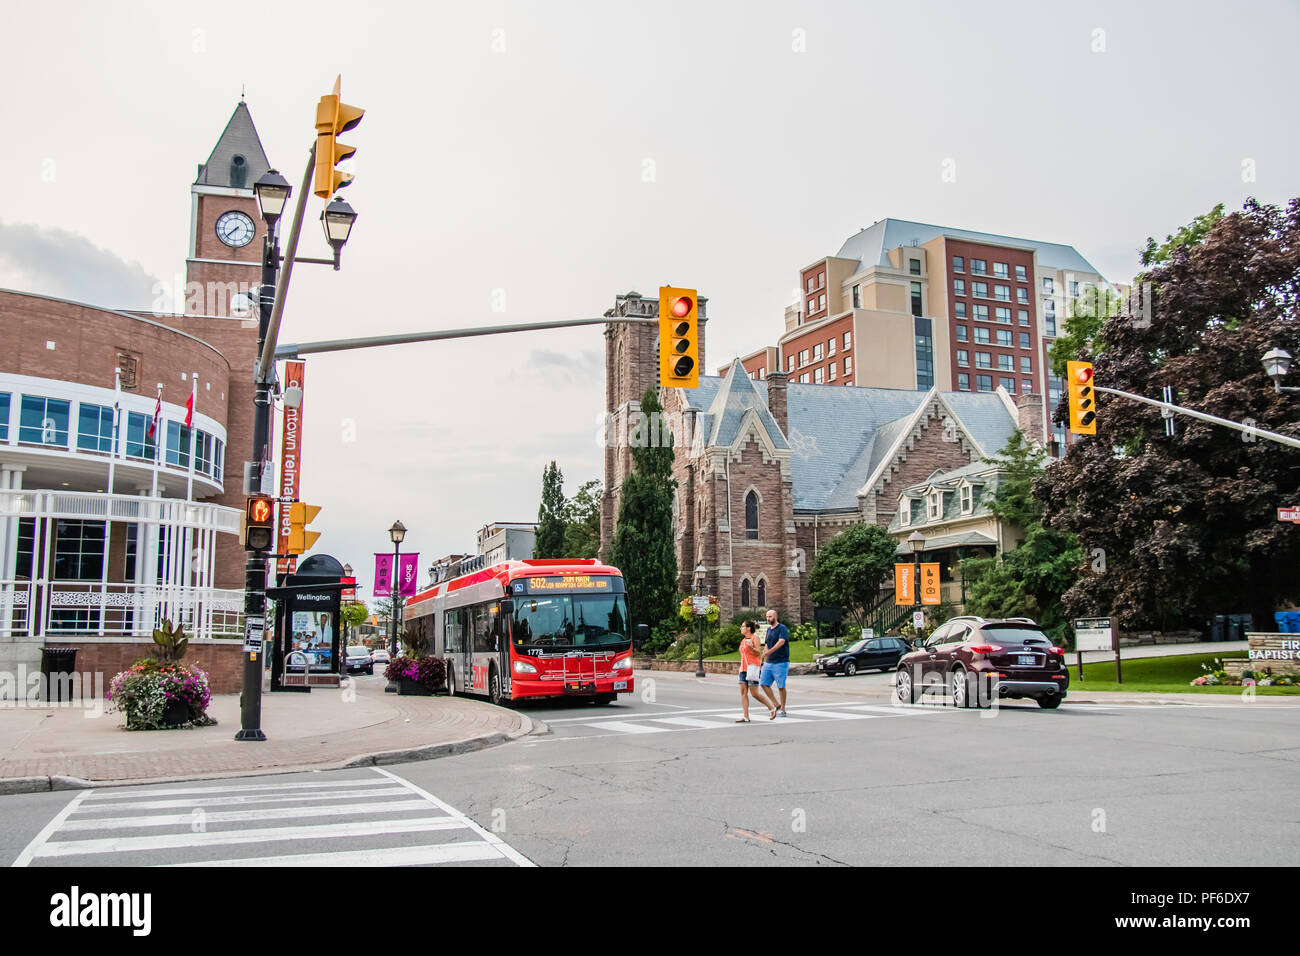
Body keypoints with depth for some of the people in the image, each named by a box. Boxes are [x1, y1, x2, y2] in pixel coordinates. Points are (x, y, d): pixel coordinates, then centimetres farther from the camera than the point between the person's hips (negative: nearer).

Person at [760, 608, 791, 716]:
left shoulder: (782, 628, -9)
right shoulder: (769, 629, 15)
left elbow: (781, 642, -25)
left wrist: (769, 651, -36)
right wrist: (762, 660, 19)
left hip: (780, 662, -7)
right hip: (769, 662, 7)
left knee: (781, 686, -2)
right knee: (764, 684, -1)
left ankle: (782, 709, 8)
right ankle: (777, 705, 10)